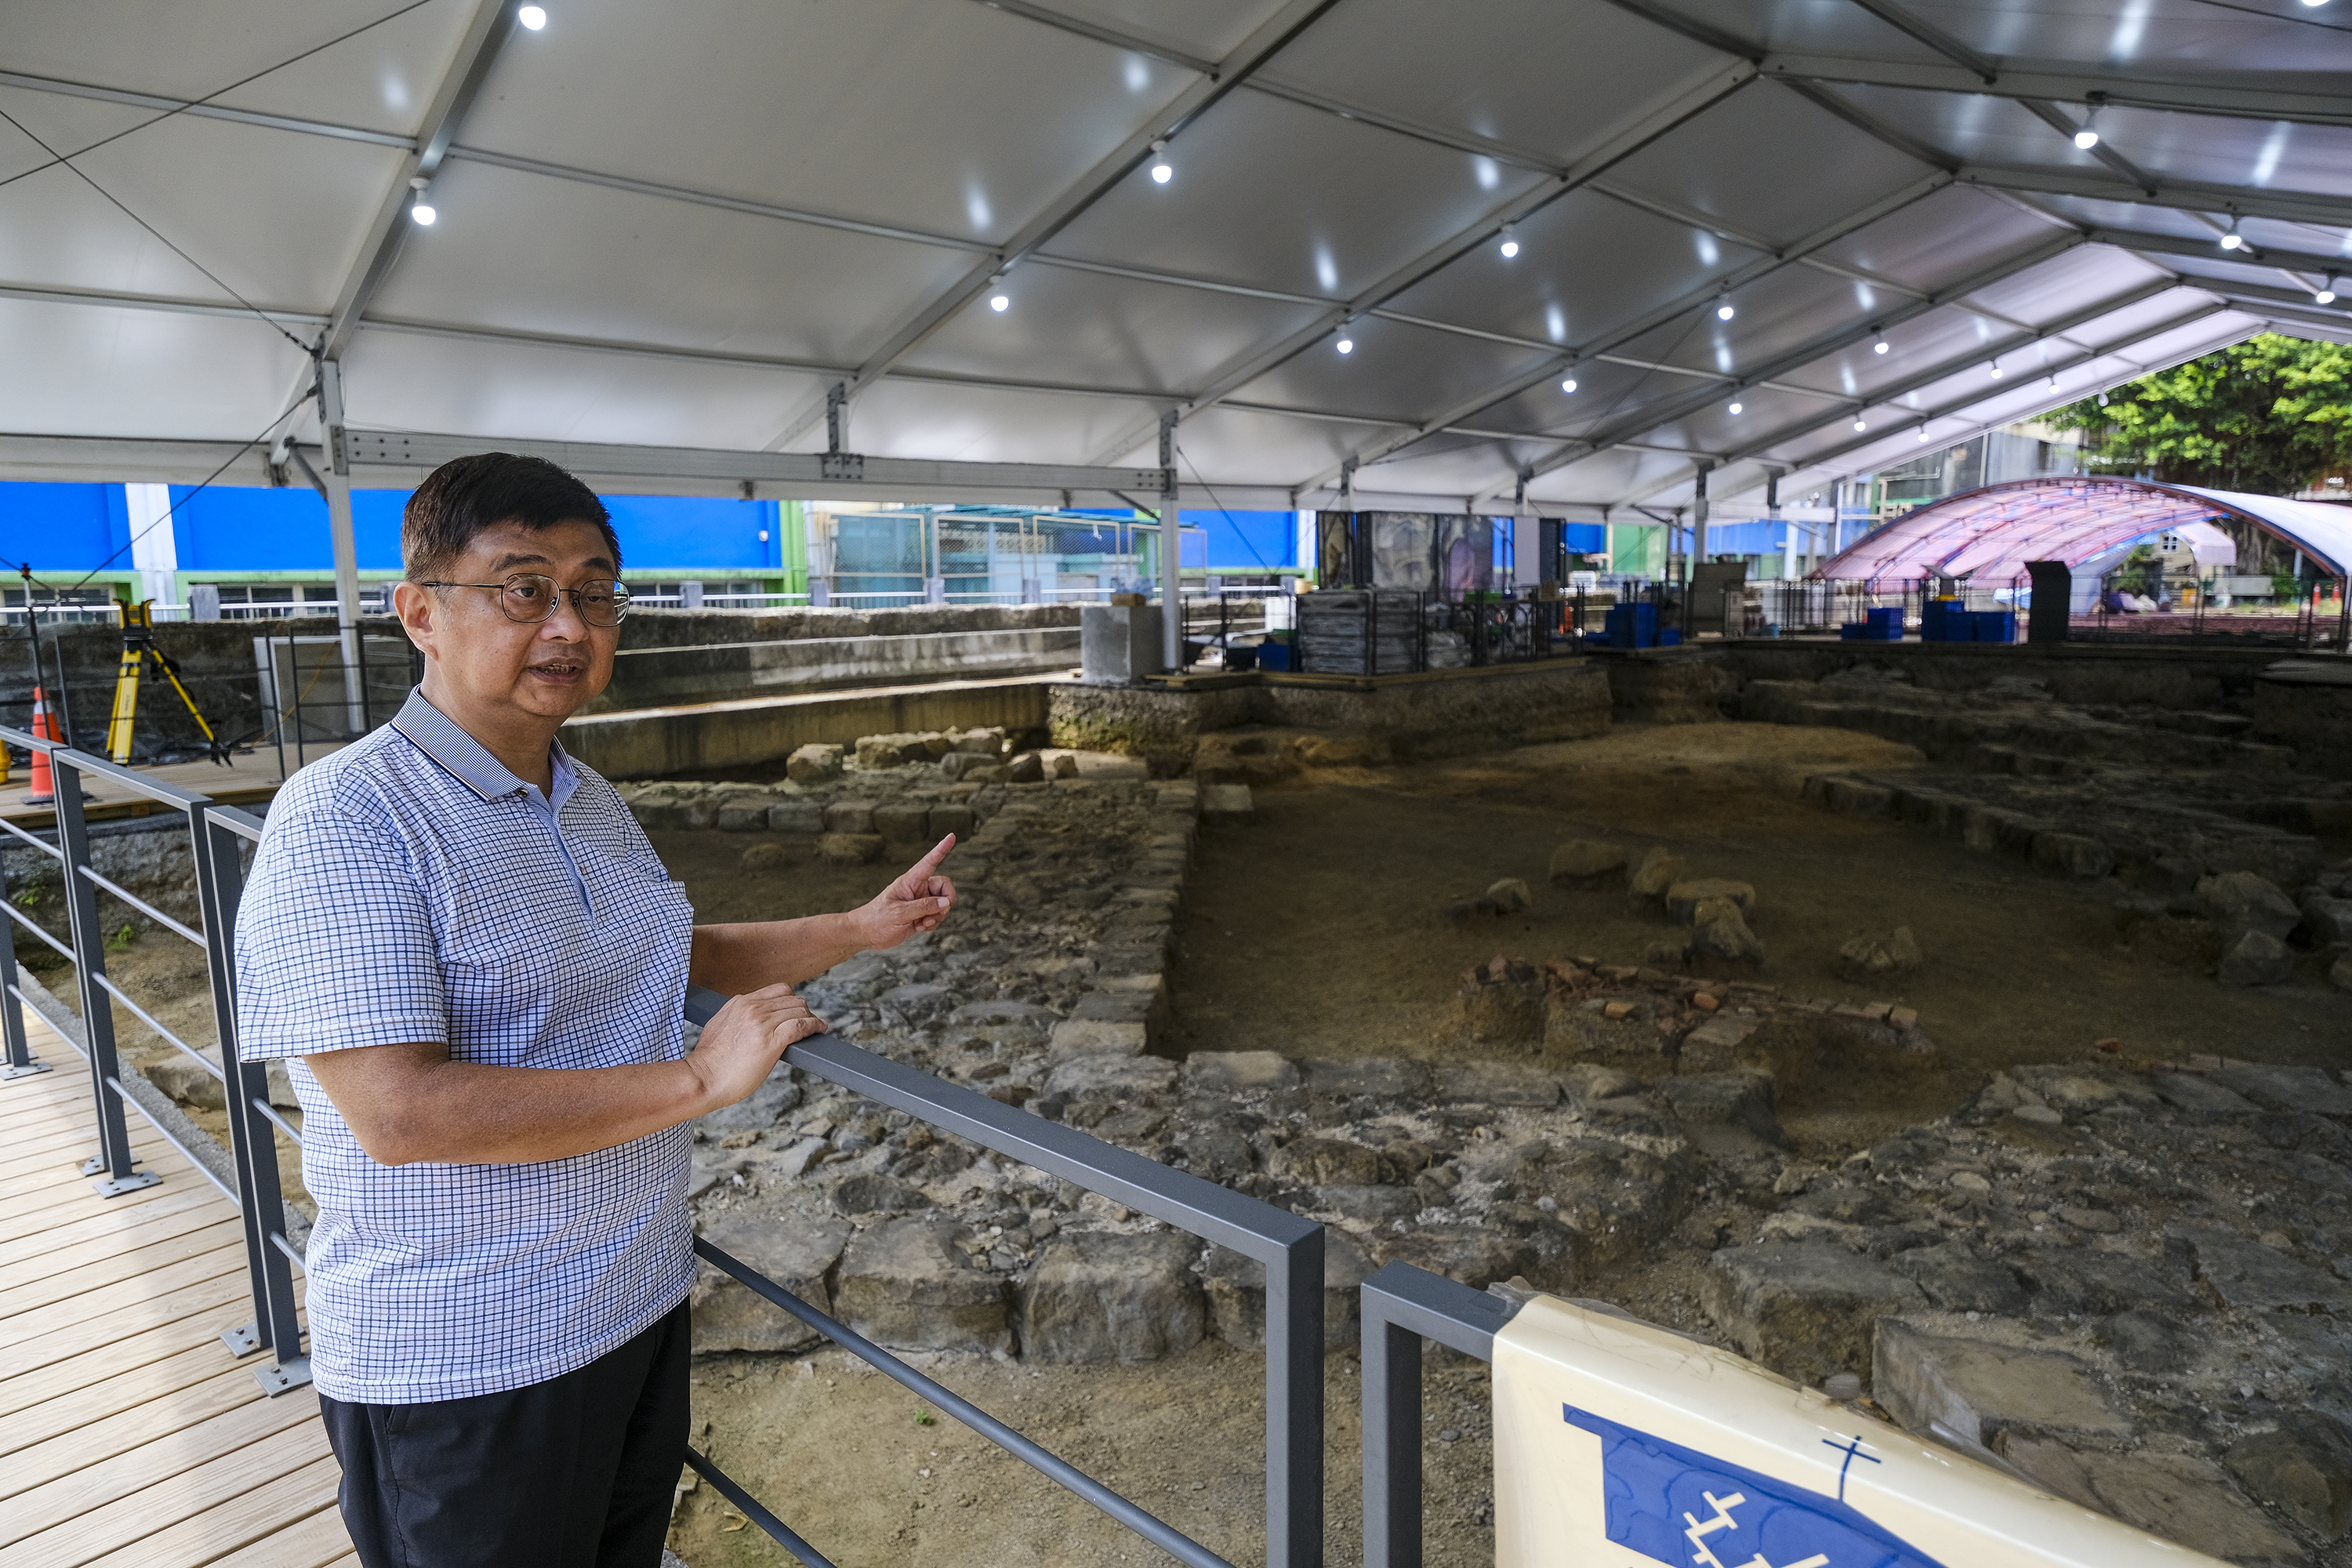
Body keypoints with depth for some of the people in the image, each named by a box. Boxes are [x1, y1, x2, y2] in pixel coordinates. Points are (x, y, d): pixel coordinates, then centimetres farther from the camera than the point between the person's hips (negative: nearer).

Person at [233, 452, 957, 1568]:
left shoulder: (593, 804, 6)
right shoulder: (344, 819, -21)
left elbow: (679, 953, 21)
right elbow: (399, 1112, -28)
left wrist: (858, 930, 9)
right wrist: (697, 1081, -25)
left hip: (642, 1301, 8)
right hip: (462, 1370, -8)